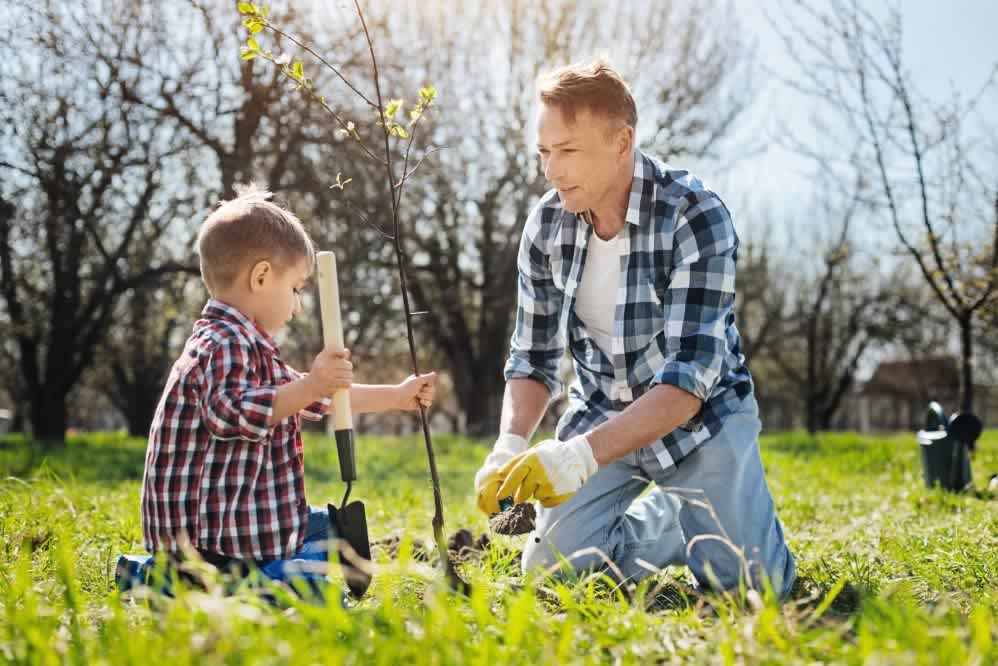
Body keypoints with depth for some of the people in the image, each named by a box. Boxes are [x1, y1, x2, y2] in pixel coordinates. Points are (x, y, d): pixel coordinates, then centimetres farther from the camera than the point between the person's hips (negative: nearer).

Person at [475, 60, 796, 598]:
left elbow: (690, 374, -32)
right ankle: (672, 518, 17)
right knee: (551, 569, -10)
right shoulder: (546, 225, -9)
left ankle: (704, 516, 18)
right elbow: (533, 359, -2)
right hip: (601, 415, 4)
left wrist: (583, 453, -44)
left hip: (698, 415, -3)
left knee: (746, 584, -17)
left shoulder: (695, 217, -25)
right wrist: (510, 445, -22)